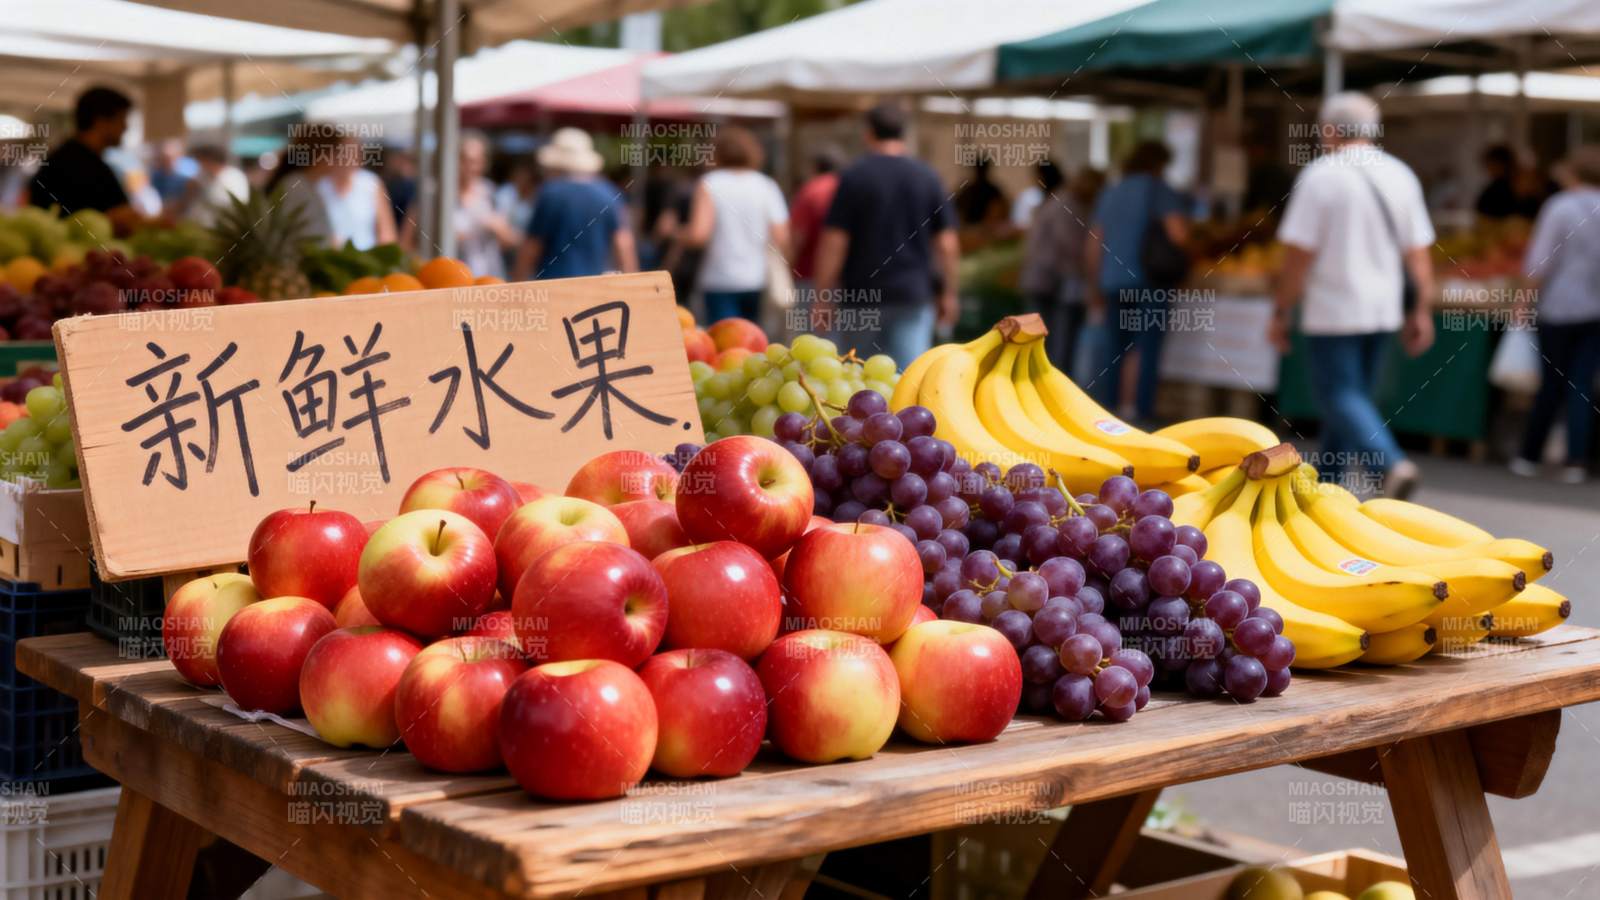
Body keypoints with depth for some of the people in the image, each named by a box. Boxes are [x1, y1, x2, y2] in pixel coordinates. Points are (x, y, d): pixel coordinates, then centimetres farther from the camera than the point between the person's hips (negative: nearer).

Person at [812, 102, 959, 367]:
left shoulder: (853, 177, -5)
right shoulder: (927, 177, 3)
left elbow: (834, 242, -9)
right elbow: (946, 244, 3)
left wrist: (822, 296, -3)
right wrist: (948, 293, 14)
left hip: (861, 297, -2)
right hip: (914, 295, 2)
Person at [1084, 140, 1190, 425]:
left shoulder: (1110, 194, 15)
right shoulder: (1160, 191, -3)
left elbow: (1093, 245, 15)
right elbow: (1179, 234, -17)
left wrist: (1094, 286, 21)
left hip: (1113, 282, 5)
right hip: (1149, 282, -5)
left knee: (1112, 351, 9)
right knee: (1148, 351, -2)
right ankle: (1144, 415, -4)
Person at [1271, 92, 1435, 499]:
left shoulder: (1320, 176, -10)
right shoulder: (1401, 175, 6)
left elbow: (1298, 255, -12)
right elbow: (1419, 251, 6)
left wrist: (1281, 313, -5)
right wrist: (1422, 311, 12)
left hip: (1333, 310, -6)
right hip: (1382, 310, 6)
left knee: (1340, 397, -3)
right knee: (1351, 394, 16)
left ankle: (1392, 464, -25)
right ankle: (1327, 485, 23)